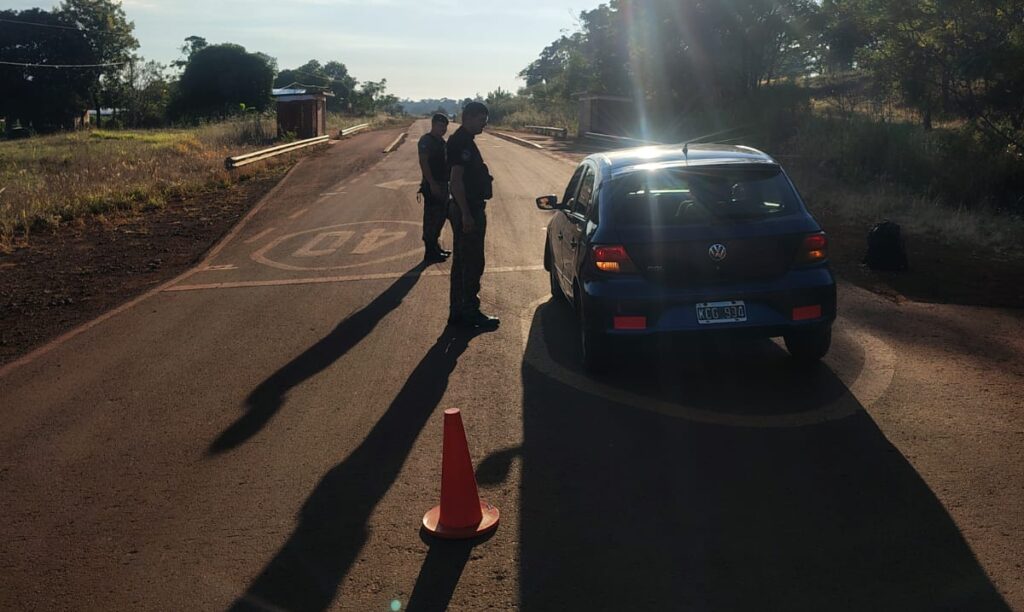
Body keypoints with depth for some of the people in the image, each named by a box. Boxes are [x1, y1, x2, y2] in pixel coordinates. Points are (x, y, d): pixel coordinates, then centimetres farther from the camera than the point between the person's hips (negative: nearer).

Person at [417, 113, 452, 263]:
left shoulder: (441, 141, 15)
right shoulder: (426, 140, -12)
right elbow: (423, 162, -20)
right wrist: (432, 184, -24)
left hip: (442, 184, 9)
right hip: (432, 186, -9)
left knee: (440, 217, 16)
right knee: (431, 219, -4)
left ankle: (435, 247, 28)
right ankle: (430, 253, 3)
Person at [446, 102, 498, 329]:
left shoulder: (464, 140, 15)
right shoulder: (461, 142, -16)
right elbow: (456, 180, -22)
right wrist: (466, 214, -24)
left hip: (468, 210, 11)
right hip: (467, 210, -11)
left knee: (461, 261, 13)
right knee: (473, 263, -4)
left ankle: (458, 312, 21)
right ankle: (470, 313, 4)